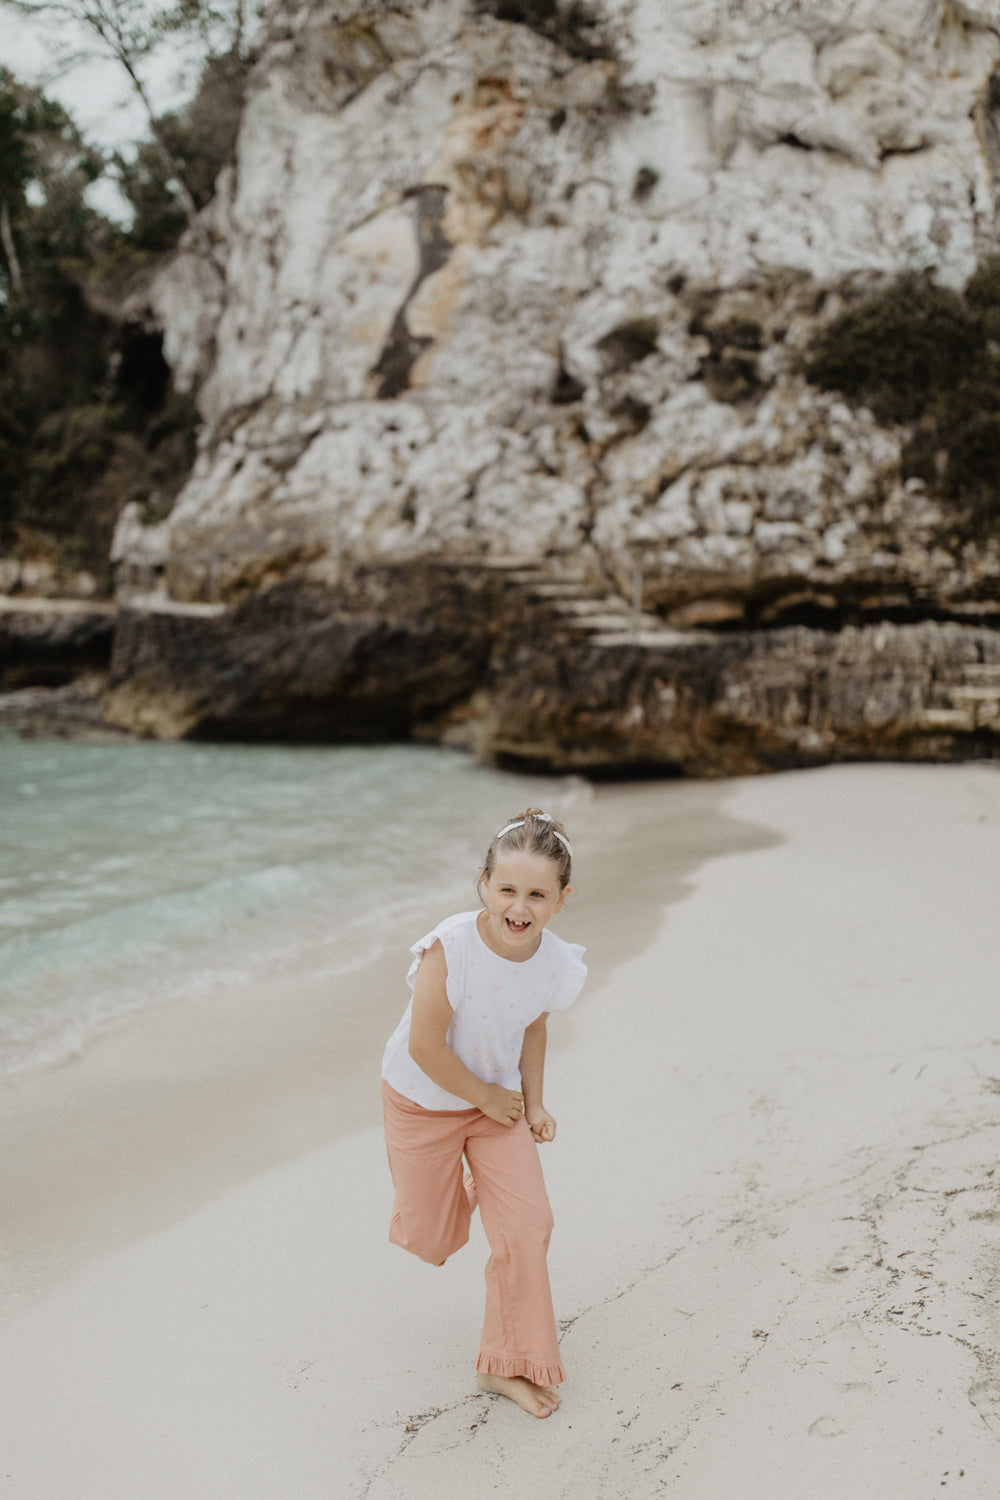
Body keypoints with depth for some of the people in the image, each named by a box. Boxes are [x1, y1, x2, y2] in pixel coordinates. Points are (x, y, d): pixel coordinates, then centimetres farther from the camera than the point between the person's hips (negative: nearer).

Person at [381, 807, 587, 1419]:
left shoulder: (556, 962, -17)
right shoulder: (451, 948, -33)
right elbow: (425, 1046, -27)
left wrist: (534, 1103, 1)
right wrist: (486, 1098, -16)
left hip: (499, 1101, 4)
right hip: (424, 1100, -3)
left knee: (526, 1225, -4)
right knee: (432, 1237, 10)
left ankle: (507, 1363, 15)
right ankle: (426, 1216, 51)